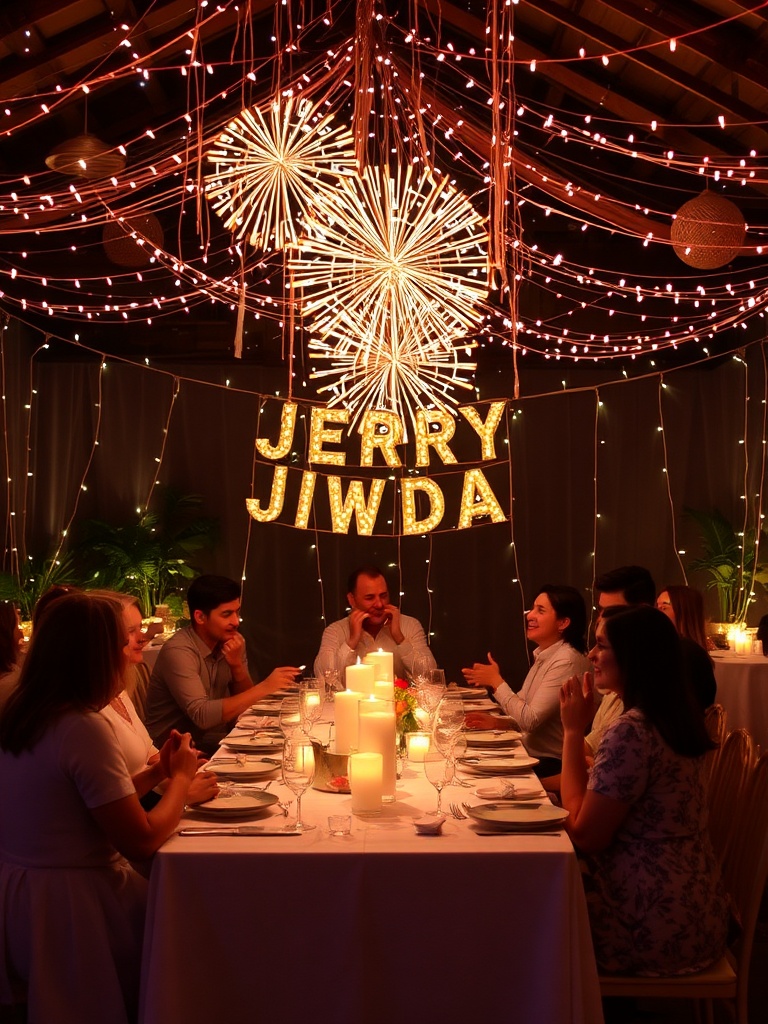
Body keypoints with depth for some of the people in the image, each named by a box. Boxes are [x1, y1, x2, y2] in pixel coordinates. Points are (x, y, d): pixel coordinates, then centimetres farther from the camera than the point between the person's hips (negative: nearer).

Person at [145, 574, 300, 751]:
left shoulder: (231, 642, 2)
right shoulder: (178, 651, -21)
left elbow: (246, 702, 4)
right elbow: (202, 715, -29)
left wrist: (237, 666, -15)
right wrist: (264, 687, -31)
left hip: (214, 743, 7)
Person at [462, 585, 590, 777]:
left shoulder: (567, 661, -18)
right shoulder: (542, 657, 11)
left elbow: (530, 720, -20)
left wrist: (496, 681, -11)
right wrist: (496, 722, -1)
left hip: (552, 765, -8)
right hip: (532, 756, 8)